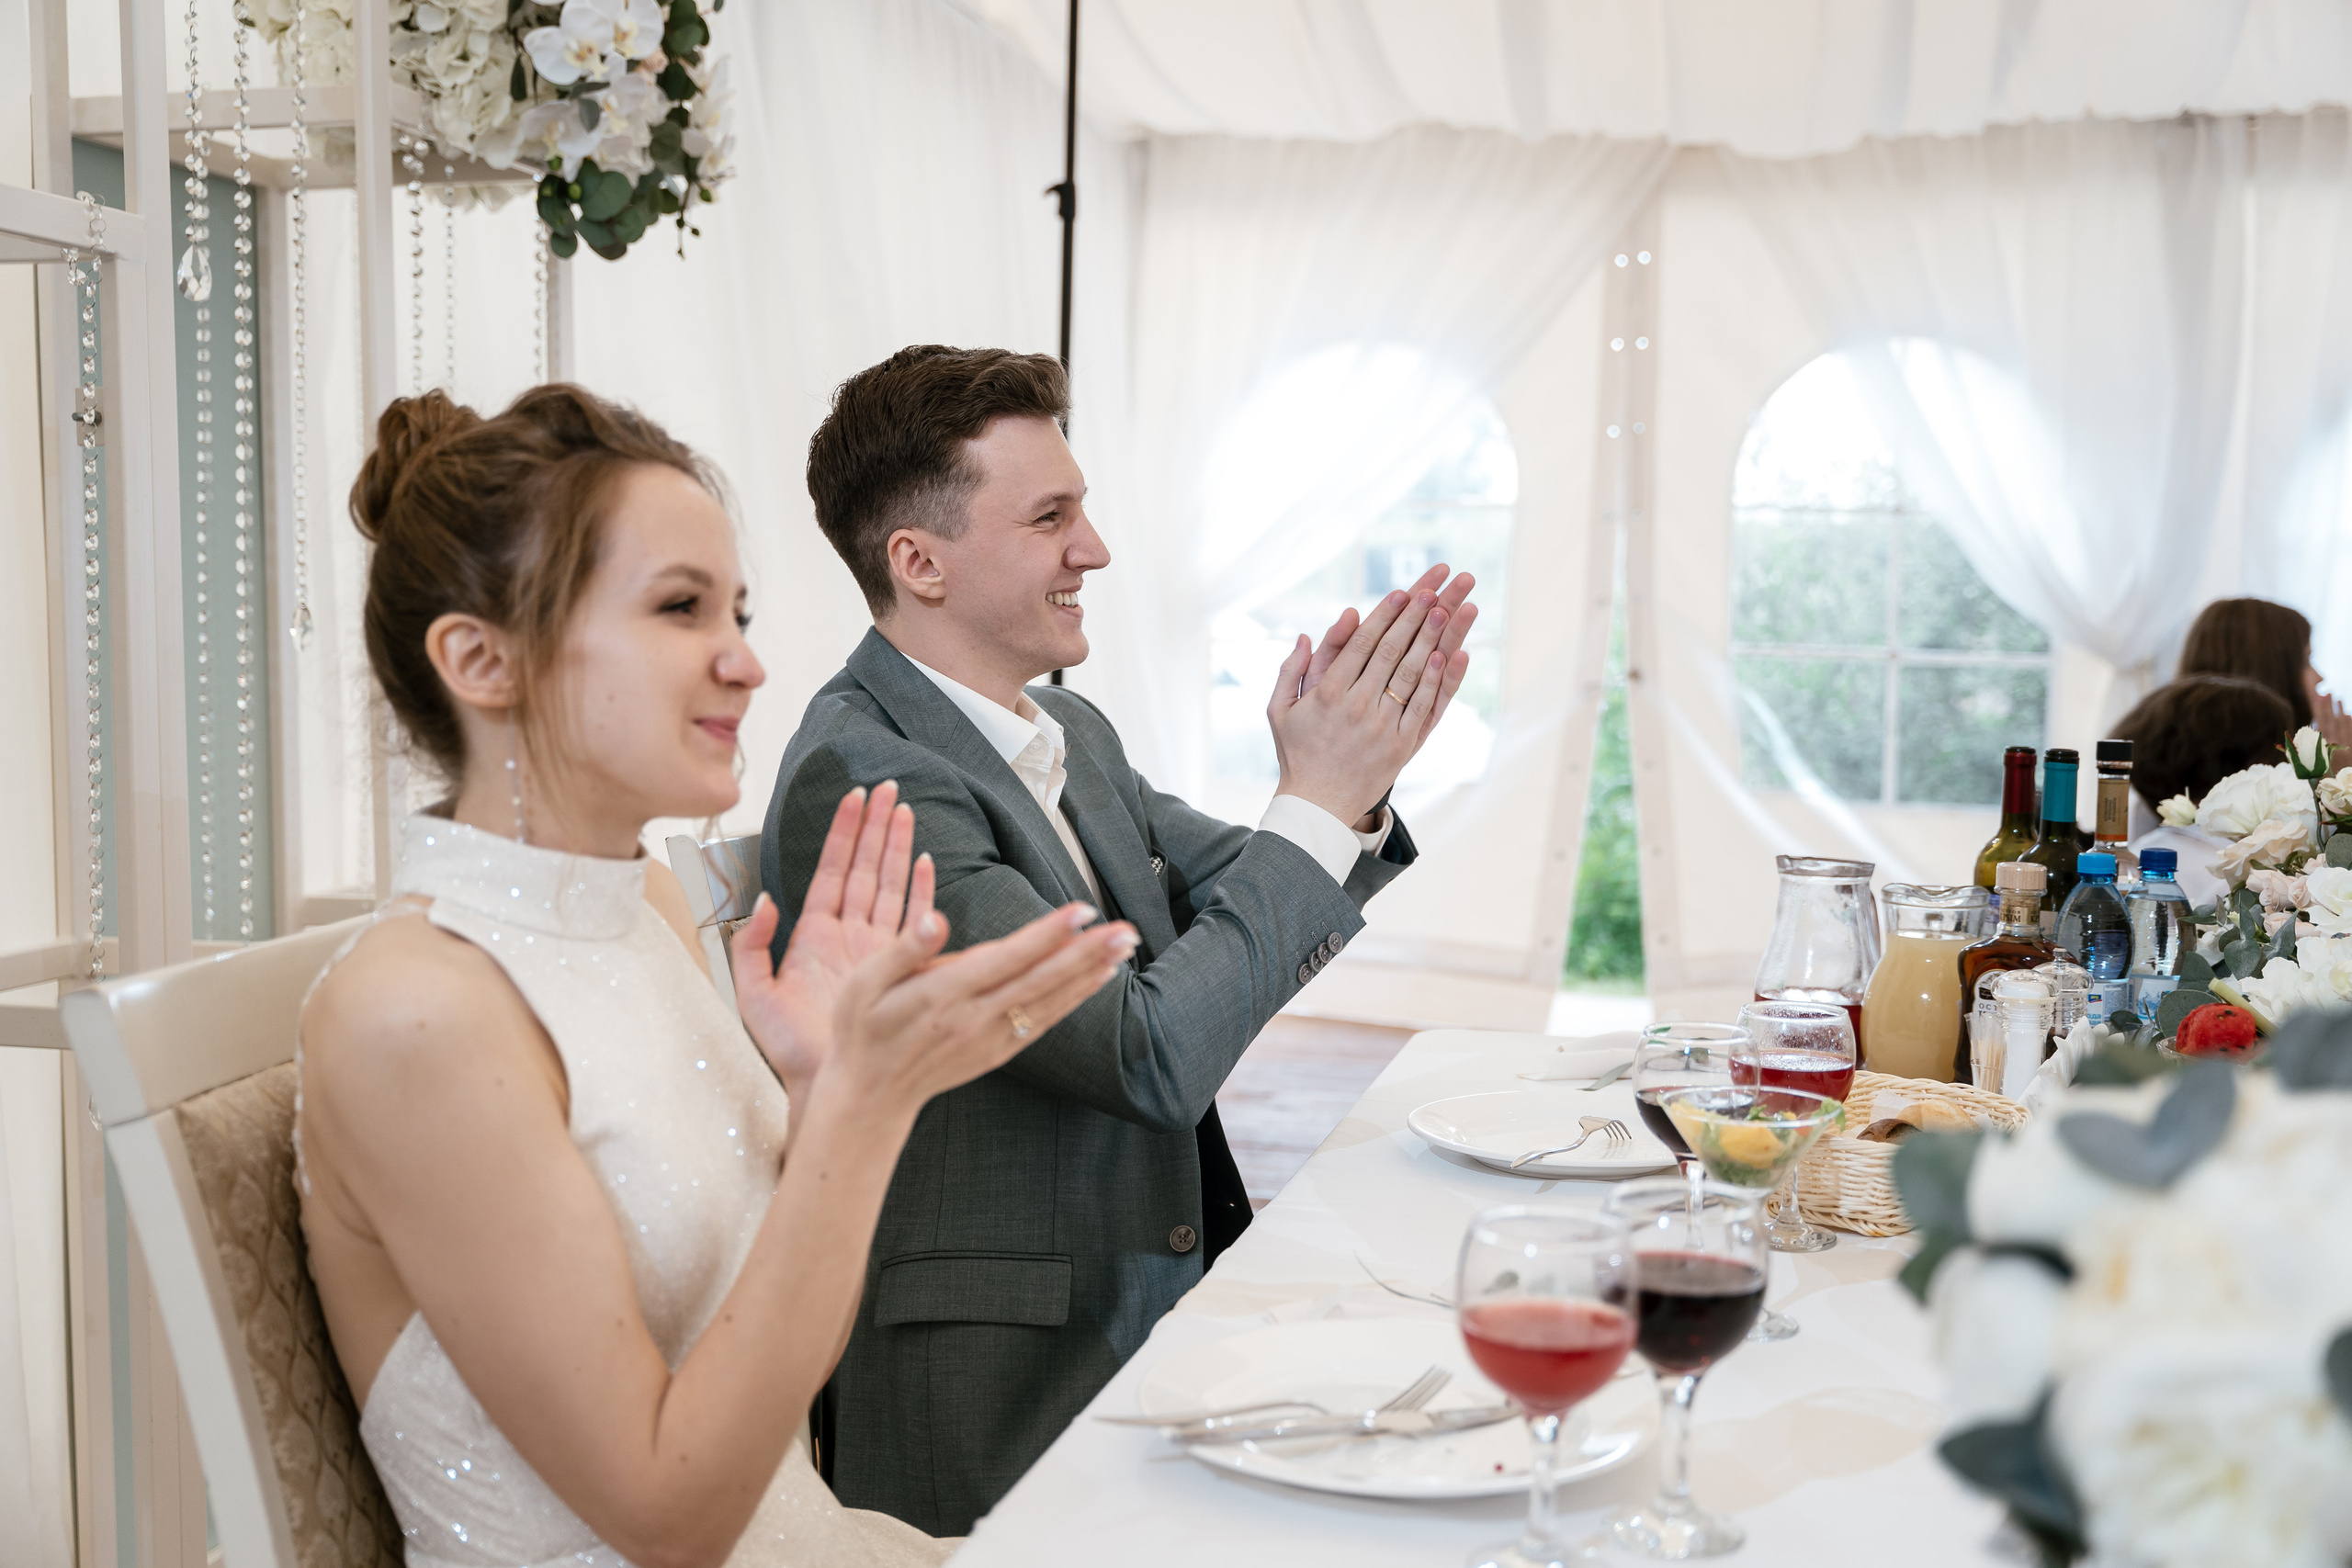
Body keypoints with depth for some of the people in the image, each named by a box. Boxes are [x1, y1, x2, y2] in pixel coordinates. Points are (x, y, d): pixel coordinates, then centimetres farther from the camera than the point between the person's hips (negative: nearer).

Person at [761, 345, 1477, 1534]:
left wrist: (1352, 777, -5)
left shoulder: (1072, 731, 10)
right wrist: (1318, 801, -16)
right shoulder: (860, 777, -19)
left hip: (1157, 1322, 8)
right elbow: (1154, 1056, -23)